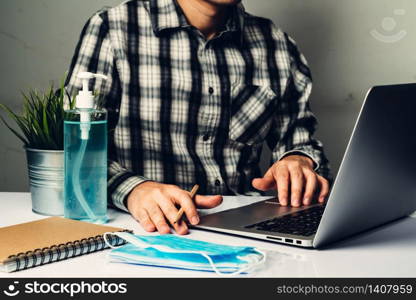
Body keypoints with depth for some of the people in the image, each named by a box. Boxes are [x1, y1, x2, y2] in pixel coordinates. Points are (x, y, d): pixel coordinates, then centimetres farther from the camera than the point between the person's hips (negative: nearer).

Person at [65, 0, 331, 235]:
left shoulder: (275, 44, 11)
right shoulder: (113, 30, -2)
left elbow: (299, 139, 19)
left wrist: (300, 160, -5)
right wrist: (132, 188, -26)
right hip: (151, 233, -1)